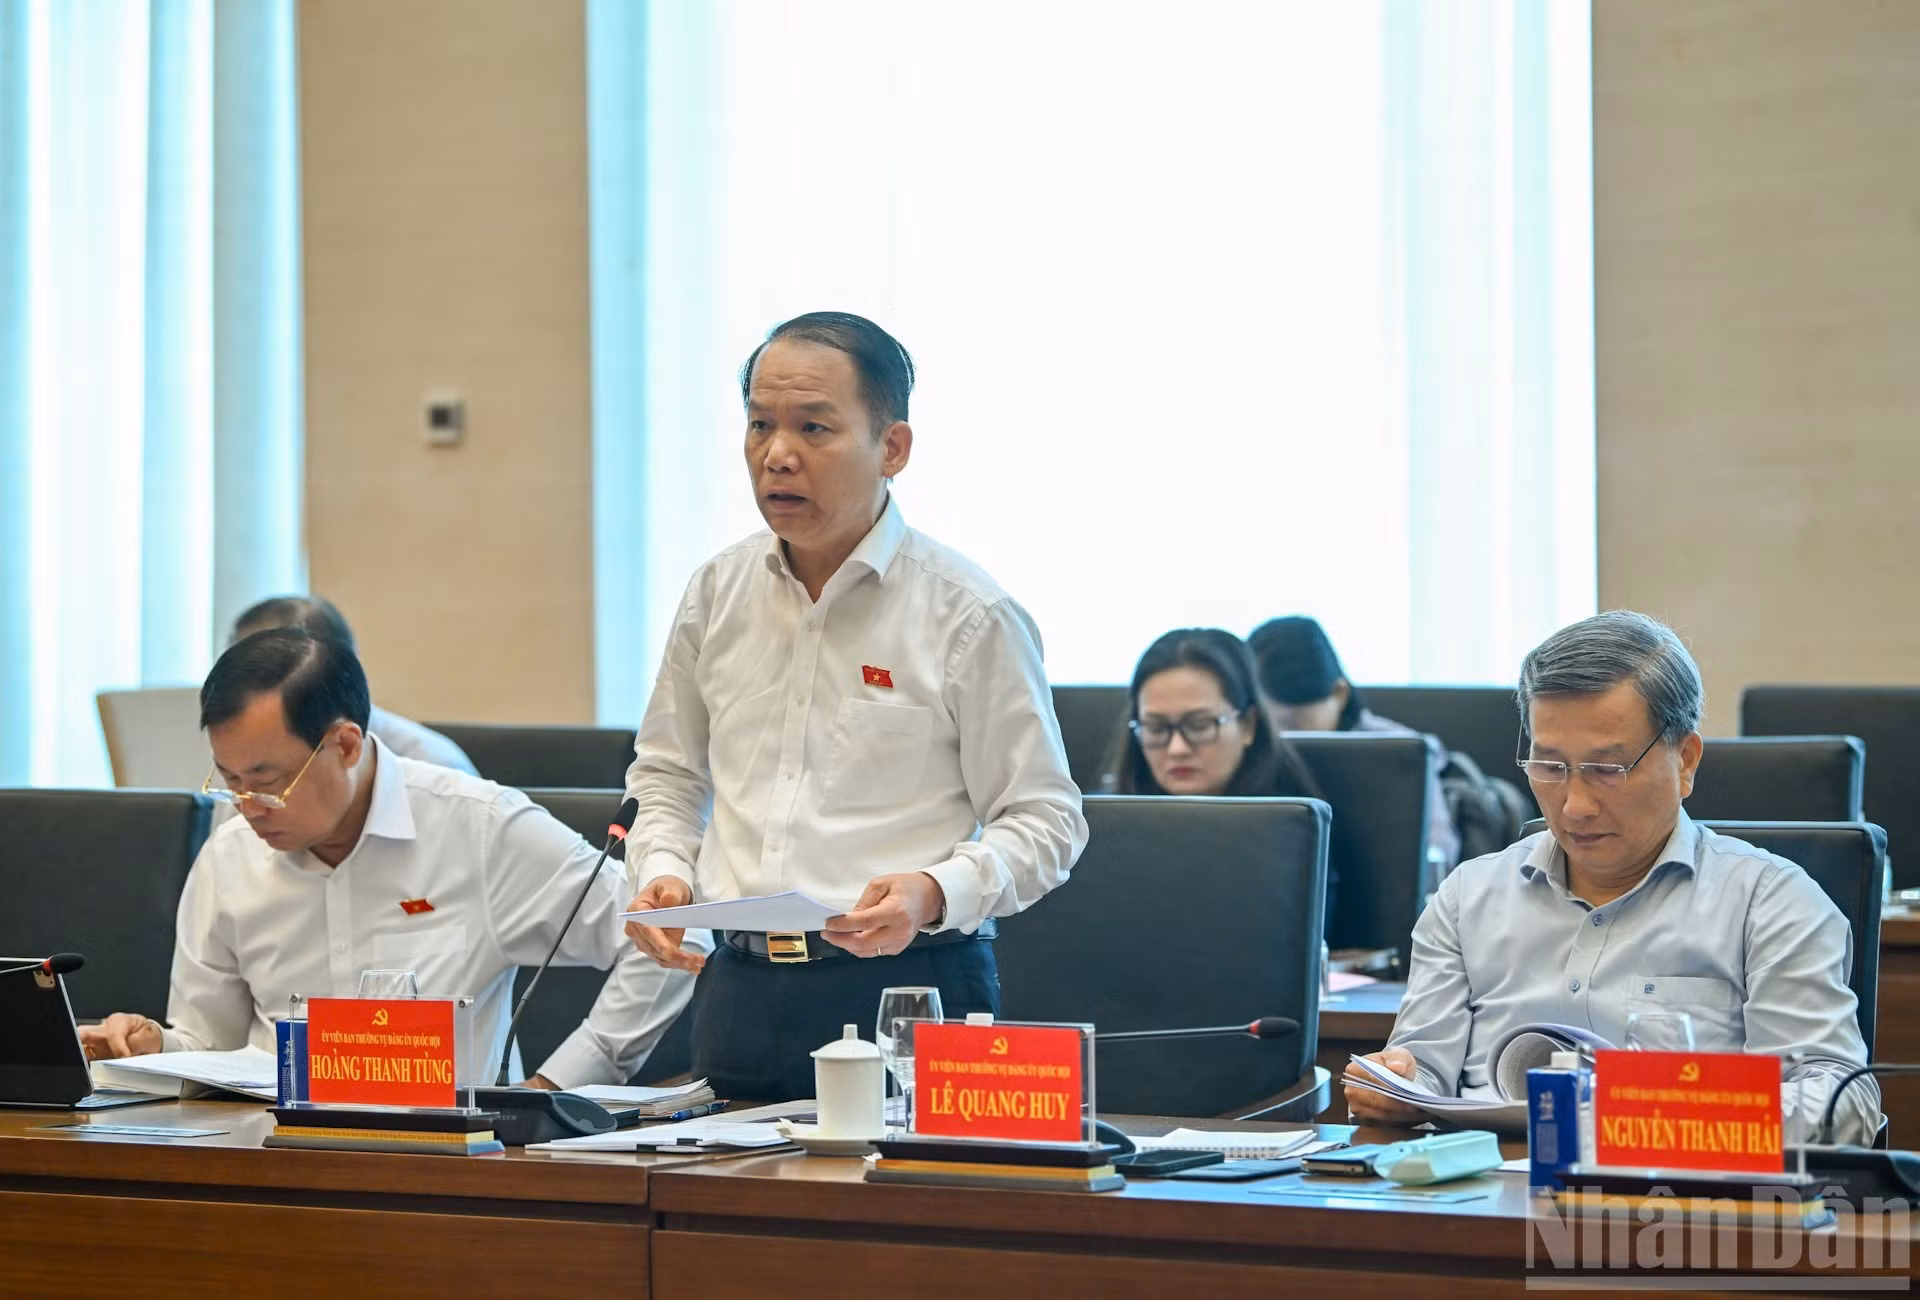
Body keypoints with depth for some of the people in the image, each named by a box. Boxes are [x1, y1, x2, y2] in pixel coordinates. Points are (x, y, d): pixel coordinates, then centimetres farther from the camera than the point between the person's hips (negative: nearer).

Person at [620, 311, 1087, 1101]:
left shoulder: (968, 614, -5)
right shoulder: (718, 592, 10)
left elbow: (1044, 821, -4)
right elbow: (667, 772, 22)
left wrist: (934, 893, -21)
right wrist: (663, 870, 3)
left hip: (909, 986, -4)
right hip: (738, 988, 4)